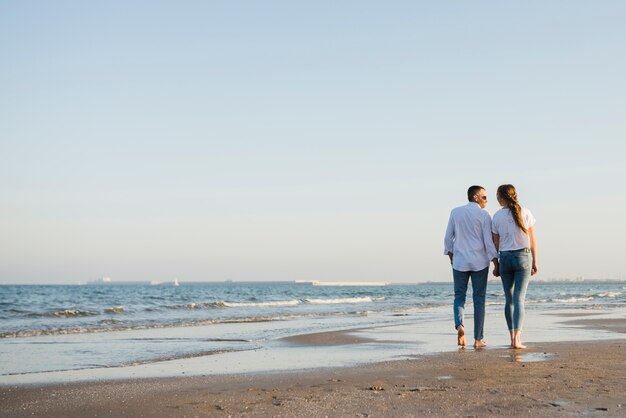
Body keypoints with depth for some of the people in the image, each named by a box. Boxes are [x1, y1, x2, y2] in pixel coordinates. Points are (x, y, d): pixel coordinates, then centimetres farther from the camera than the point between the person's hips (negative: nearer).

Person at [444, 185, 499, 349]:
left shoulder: (455, 212, 4)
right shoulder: (484, 215, -4)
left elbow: (448, 238, 6)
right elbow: (489, 241, -8)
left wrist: (450, 256, 18)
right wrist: (496, 264, -4)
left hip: (459, 261, 2)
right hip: (480, 262, -2)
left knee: (459, 296, 12)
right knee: (479, 299, 4)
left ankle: (459, 324, -15)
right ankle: (478, 339, 5)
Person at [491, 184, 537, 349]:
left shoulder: (497, 216, -1)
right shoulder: (525, 213, -2)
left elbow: (496, 244, 3)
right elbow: (532, 240, 0)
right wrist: (534, 262, 7)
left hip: (505, 258, 1)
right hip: (523, 257, -1)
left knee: (509, 299, 12)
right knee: (519, 299, -5)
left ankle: (512, 337, 15)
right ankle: (517, 339, -16)